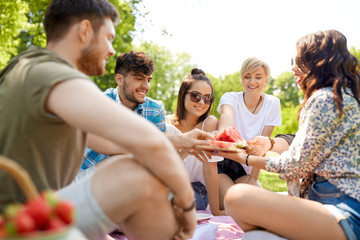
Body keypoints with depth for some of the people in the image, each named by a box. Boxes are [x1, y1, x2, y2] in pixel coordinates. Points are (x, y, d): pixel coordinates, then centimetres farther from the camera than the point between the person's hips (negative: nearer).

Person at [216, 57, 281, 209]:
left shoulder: (272, 103, -4)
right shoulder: (230, 98, -10)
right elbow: (227, 116, -36)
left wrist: (253, 178, -9)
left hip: (245, 167, 3)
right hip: (220, 162, -3)